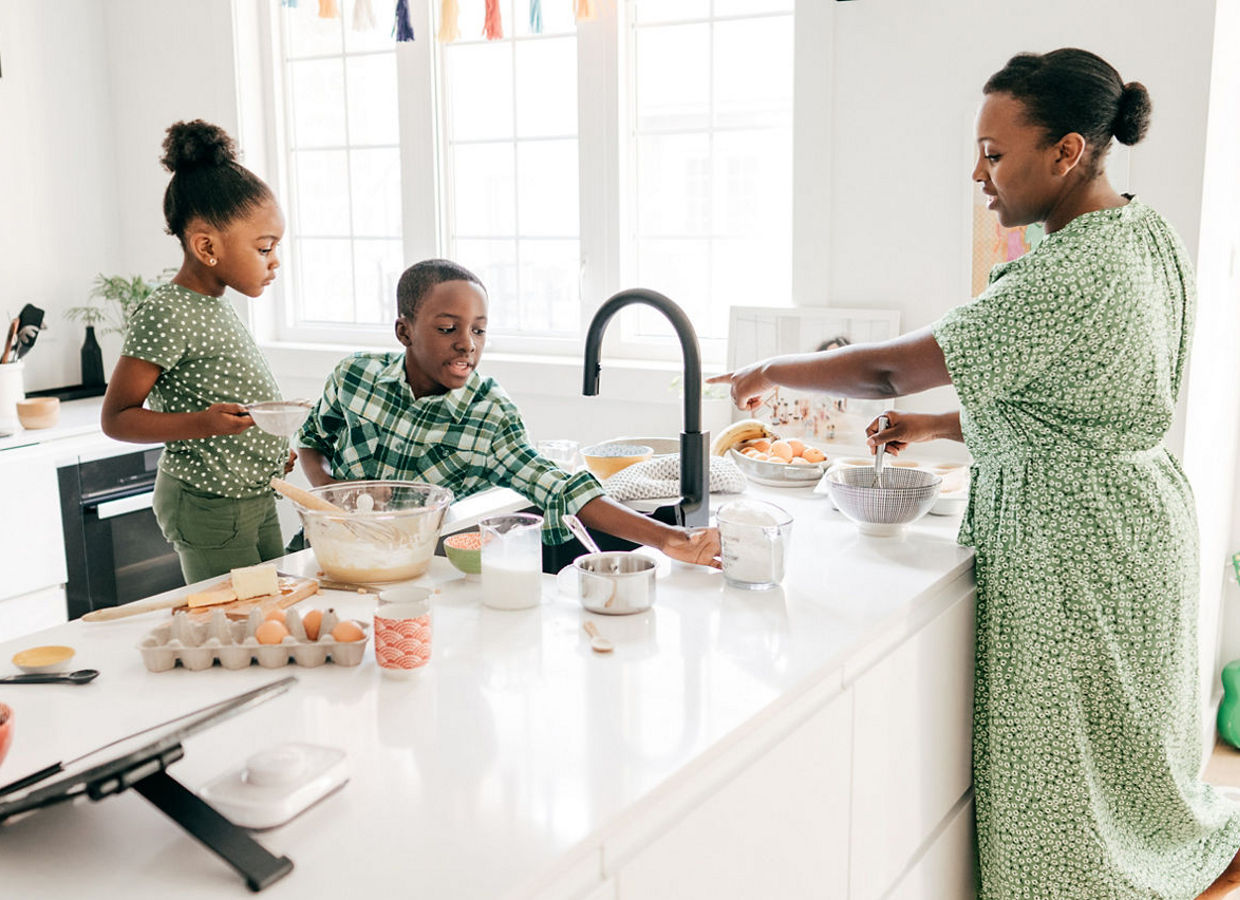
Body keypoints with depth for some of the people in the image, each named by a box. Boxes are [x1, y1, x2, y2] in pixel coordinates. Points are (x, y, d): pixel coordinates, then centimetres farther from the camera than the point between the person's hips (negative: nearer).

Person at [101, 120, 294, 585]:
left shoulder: (216, 304, 9)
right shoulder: (164, 314, -18)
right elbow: (116, 418, -17)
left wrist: (270, 446, 19)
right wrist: (203, 423, -29)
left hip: (255, 495, 9)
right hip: (208, 507, -9)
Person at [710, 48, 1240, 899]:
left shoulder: (1069, 277, -26)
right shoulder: (1150, 235, 6)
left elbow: (890, 369, -23)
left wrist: (769, 371, -8)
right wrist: (942, 425, 8)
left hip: (1075, 548, -10)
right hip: (1126, 519, 10)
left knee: (1070, 779, 8)